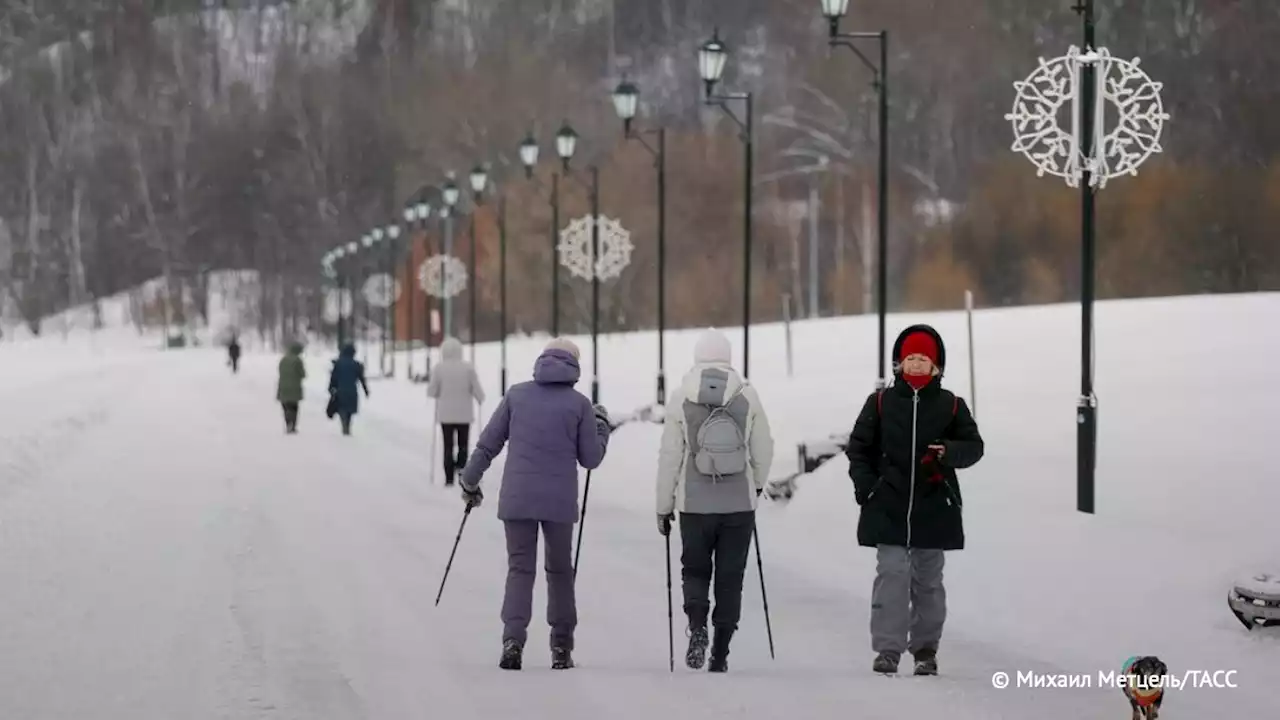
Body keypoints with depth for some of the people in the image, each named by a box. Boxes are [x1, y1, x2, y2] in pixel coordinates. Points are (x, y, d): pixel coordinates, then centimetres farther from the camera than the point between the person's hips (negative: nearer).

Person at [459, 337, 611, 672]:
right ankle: (561, 649, 14)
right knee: (559, 570, 14)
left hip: (517, 499, 1)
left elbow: (488, 444, 5)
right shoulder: (580, 404, -1)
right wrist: (602, 426, 20)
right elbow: (590, 458, 3)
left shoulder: (517, 395, 3)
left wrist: (470, 482, 18)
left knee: (519, 568, 3)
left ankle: (513, 639, -16)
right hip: (560, 502, -1)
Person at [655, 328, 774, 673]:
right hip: (739, 504, 0)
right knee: (730, 578, 9)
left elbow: (669, 457, -3)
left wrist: (664, 506, 6)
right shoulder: (747, 396, -3)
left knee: (695, 570, 15)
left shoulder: (681, 398, -5)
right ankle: (720, 654, 7)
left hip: (695, 504, 0)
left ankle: (697, 626, -10)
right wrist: (757, 484, 23)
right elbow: (763, 450, 3)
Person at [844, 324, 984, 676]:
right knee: (892, 573, -10)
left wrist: (948, 452, -17)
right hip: (888, 506, -1)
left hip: (933, 509, 1)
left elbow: (974, 446, 4)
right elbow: (859, 446, 10)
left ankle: (925, 650, 18)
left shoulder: (950, 406, 4)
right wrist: (865, 485, -2)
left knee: (928, 579, 9)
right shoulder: (880, 402, 5)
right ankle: (887, 649, -10)